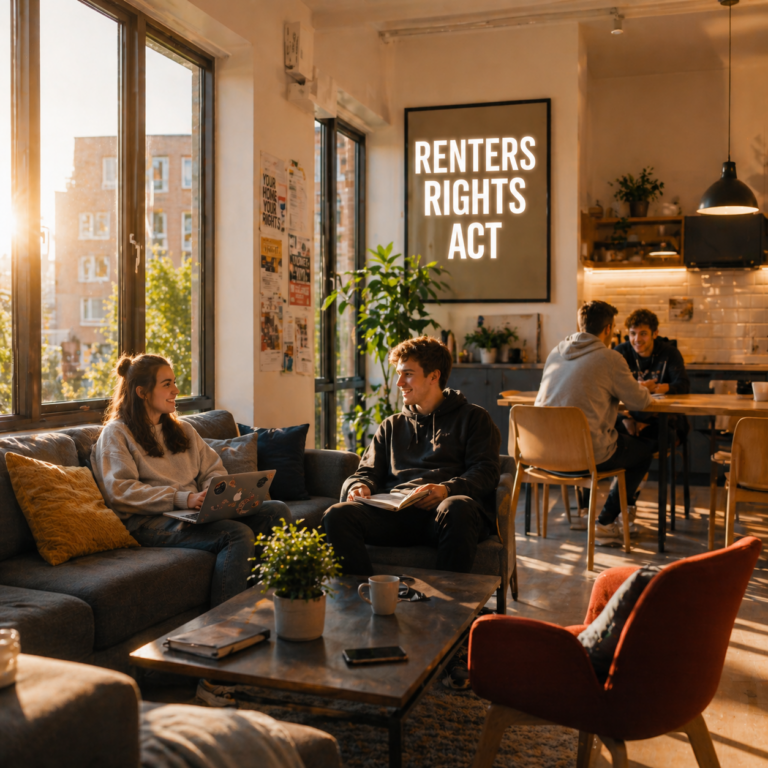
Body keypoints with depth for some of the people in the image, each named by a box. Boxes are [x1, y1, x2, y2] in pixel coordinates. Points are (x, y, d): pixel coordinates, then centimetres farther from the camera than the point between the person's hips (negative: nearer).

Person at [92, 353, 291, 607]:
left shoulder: (183, 429, 26)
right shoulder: (116, 434, 3)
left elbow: (213, 470, 20)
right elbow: (121, 491, -10)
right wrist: (181, 498, -20)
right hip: (150, 521, -7)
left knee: (277, 511, -15)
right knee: (238, 534, -31)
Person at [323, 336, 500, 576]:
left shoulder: (473, 418, 18)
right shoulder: (392, 426, 32)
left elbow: (486, 471, 4)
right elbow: (368, 472, 26)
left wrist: (447, 489, -16)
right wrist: (359, 486, 0)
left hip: (442, 508, -3)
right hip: (395, 511, 4)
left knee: (457, 508, -41)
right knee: (337, 515, -26)